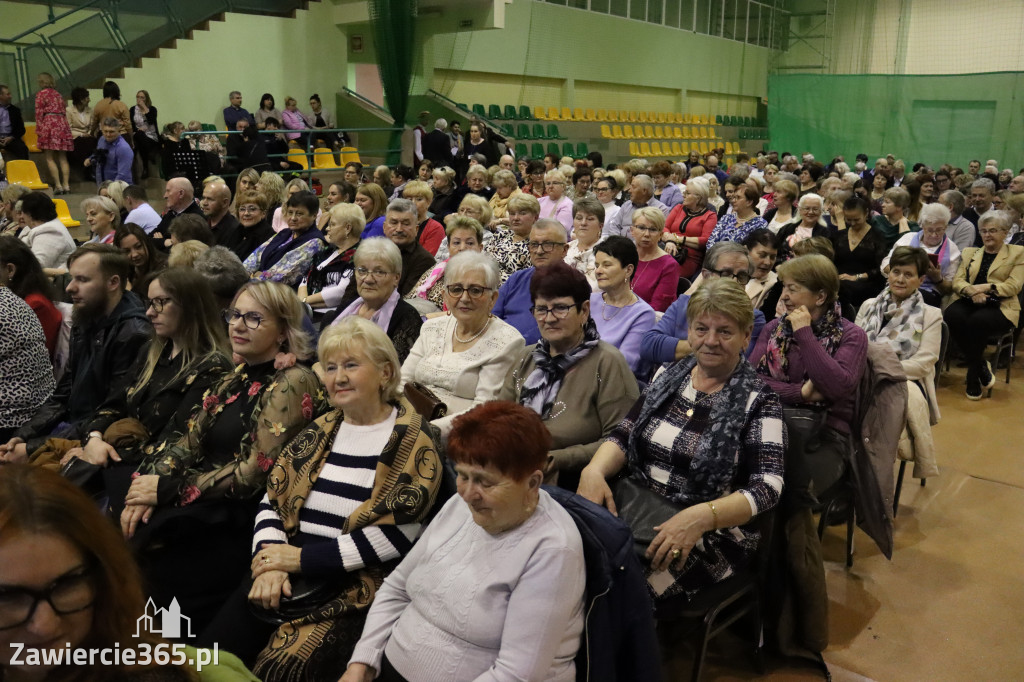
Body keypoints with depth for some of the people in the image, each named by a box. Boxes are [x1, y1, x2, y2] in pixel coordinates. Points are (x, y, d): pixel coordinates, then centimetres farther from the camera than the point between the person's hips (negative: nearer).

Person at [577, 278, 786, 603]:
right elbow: (622, 436, 11)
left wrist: (701, 517, -27)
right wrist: (594, 470, -11)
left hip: (713, 532, -4)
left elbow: (767, 488, -11)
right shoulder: (669, 377, 12)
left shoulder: (759, 401, -2)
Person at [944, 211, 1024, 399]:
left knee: (977, 320, -38)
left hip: (999, 307, -3)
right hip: (969, 302, 3)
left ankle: (973, 376, -16)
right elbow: (957, 281, 9)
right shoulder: (969, 252, 23)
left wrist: (985, 287, -15)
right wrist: (971, 290, -14)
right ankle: (982, 368, -16)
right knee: (952, 315, -34)